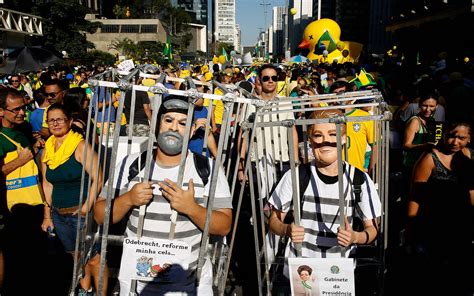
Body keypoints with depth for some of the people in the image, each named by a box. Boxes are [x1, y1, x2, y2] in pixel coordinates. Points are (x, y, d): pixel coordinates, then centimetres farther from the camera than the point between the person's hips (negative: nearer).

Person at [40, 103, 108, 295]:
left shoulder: (81, 146, -11)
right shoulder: (47, 149, 7)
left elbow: (97, 179, -15)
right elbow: (47, 185, 12)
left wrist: (86, 208, -20)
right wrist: (47, 216, 12)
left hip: (81, 213, -6)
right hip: (59, 214, 6)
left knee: (93, 258, -2)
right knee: (77, 256, 20)